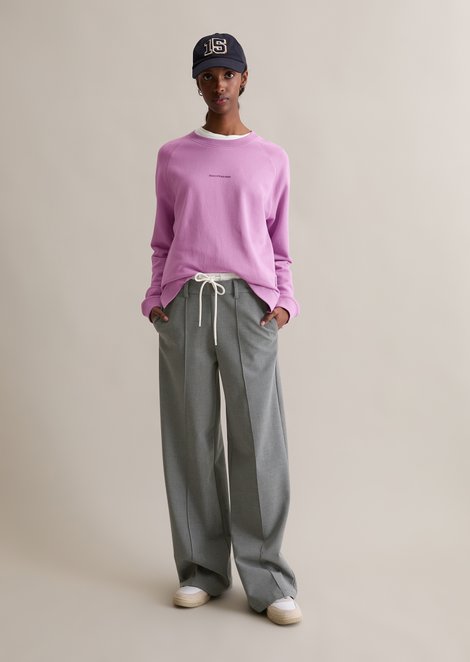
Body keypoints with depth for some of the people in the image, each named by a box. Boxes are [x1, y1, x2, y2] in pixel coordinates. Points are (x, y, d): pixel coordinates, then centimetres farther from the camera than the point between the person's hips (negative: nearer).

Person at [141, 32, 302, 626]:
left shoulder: (272, 159, 14)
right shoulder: (172, 157, 15)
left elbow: (279, 243, 16)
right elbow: (162, 241, 15)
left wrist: (283, 301, 3)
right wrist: (155, 297, 3)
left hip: (249, 303, -1)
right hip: (184, 303, 1)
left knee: (259, 442, -5)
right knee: (192, 440, 2)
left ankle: (267, 581, 3)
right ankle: (202, 570, 13)